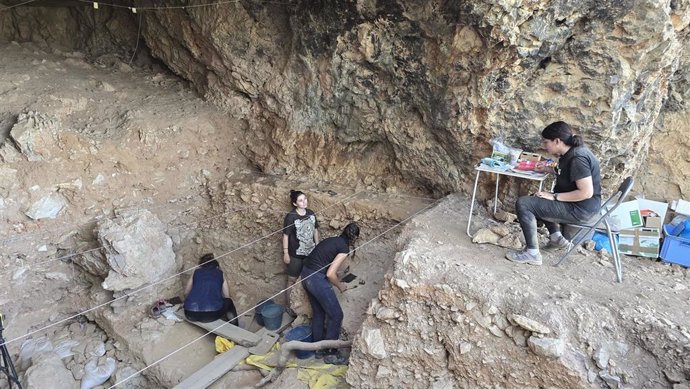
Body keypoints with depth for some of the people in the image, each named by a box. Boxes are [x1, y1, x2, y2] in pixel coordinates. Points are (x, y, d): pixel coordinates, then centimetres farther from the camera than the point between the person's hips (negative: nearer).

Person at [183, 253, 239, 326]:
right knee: (228, 302, 30)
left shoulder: (196, 272, 23)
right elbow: (227, 296, 24)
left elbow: (186, 293, 31)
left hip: (191, 314, 2)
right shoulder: (220, 273, 20)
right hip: (212, 313, -2)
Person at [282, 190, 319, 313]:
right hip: (296, 254, -5)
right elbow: (285, 235, -14)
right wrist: (285, 253, -13)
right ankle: (288, 305, 21)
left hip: (310, 252, 6)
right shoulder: (291, 217, -19)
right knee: (292, 280, 6)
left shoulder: (311, 213, -2)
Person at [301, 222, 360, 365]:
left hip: (306, 275, 9)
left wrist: (336, 280, 35)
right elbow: (330, 274, -15)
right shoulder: (344, 248, -10)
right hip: (317, 279, -9)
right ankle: (330, 353, 13)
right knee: (336, 315, 4)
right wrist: (340, 286, 3)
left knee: (318, 312, 22)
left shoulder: (332, 240, 15)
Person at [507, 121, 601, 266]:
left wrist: (554, 197, -23)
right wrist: (548, 169, 12)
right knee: (535, 199, 28)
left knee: (523, 204, -17)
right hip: (573, 202, 10)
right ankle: (556, 237, 23)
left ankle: (532, 253, -13)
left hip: (581, 209, -10)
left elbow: (586, 192, -28)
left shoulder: (578, 158, -25)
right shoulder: (571, 151, 5)